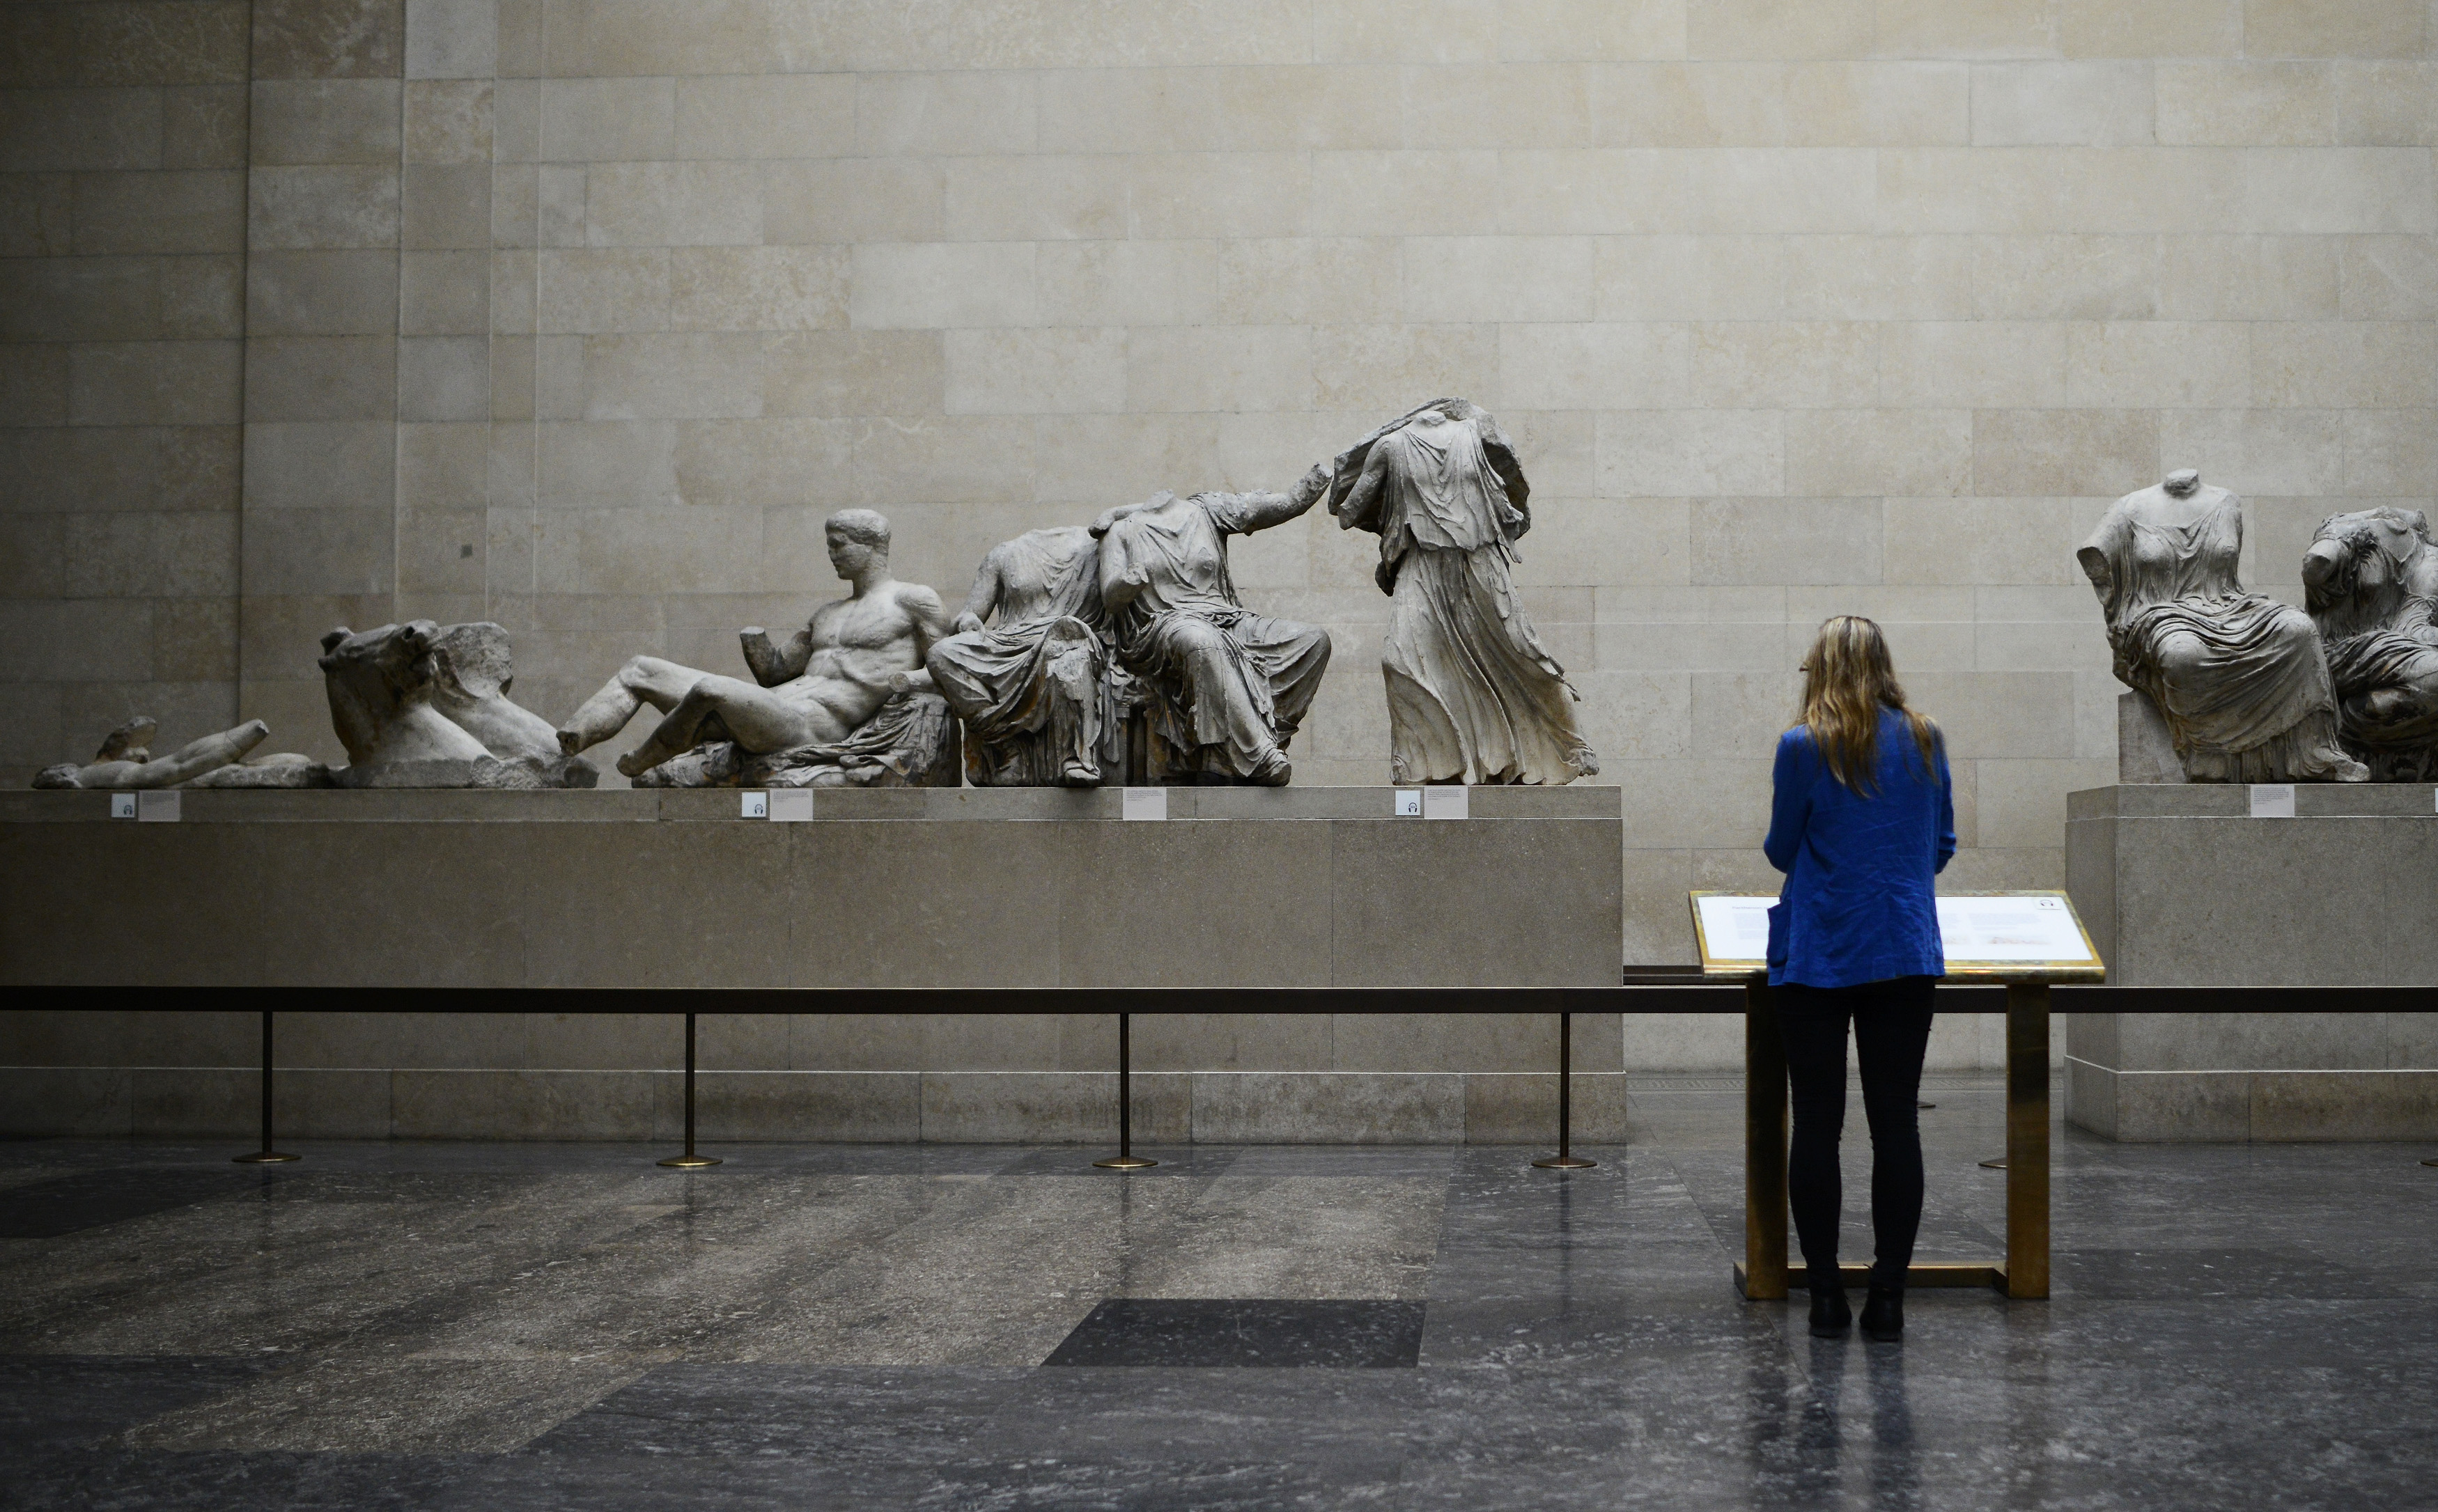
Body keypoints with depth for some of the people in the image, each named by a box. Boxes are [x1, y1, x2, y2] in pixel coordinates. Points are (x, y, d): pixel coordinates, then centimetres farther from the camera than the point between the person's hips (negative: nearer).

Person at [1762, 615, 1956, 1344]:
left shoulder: (1804, 747, -8)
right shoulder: (1926, 742, 5)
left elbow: (1781, 851, 1)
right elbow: (1943, 846, 14)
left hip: (1819, 956, -3)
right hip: (1906, 955, 3)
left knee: (1817, 1126, 4)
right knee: (1896, 1123, 5)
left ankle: (1827, 1297, 5)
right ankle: (1888, 1298, 6)